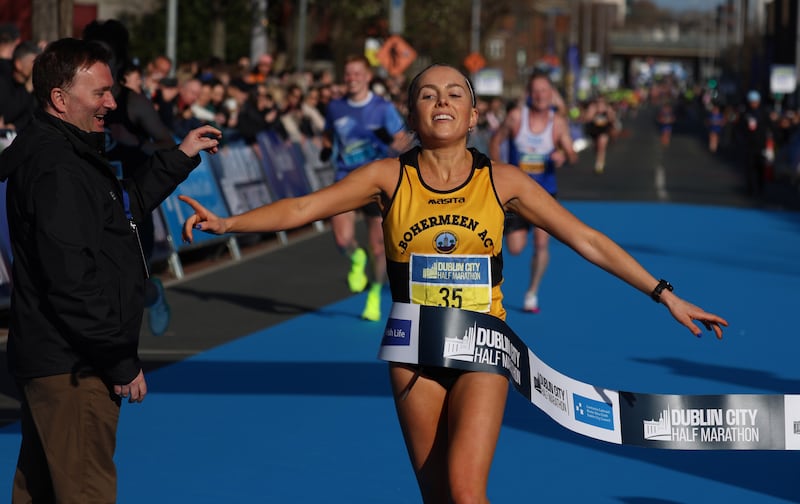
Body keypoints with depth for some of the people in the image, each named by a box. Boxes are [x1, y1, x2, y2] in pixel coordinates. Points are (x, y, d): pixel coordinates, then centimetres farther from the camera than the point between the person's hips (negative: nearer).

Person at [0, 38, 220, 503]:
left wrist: (180, 159, 23)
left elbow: (124, 207, 28)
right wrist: (120, 360, -20)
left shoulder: (61, 151, 14)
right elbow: (71, 277, -25)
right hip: (74, 367, -11)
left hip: (51, 360, 11)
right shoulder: (56, 167, -20)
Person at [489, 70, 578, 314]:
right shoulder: (516, 116, -10)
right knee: (515, 248, -1)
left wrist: (564, 156, -32)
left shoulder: (558, 122, -7)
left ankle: (532, 293, 3)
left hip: (545, 192, 0)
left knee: (541, 240, -14)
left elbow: (572, 155, -8)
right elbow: (495, 141, 2)